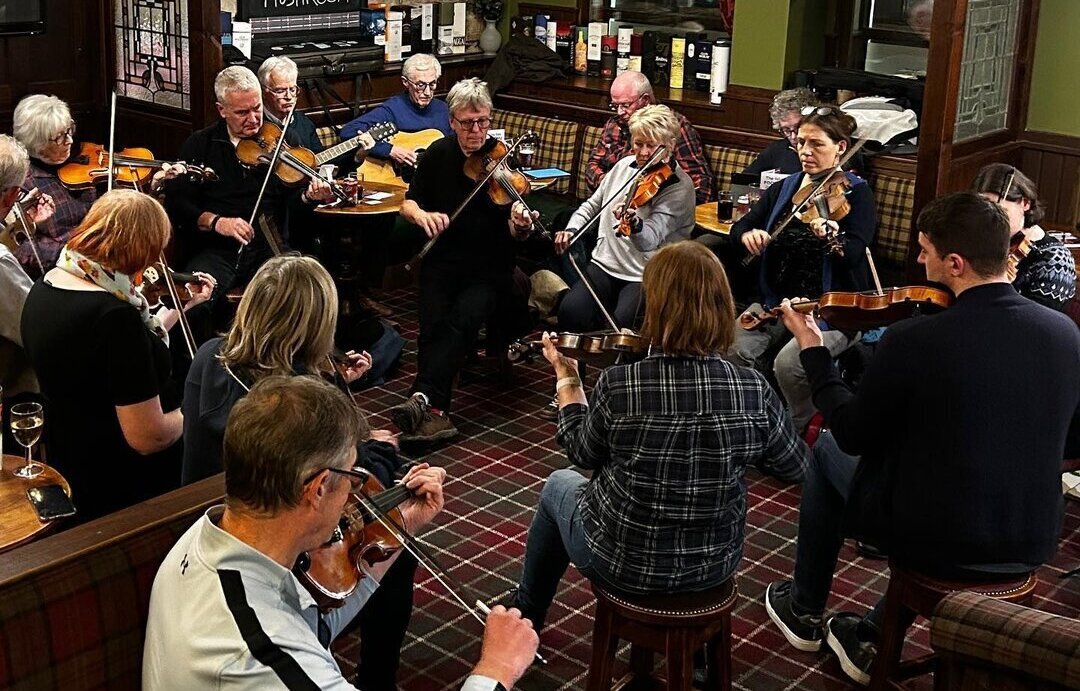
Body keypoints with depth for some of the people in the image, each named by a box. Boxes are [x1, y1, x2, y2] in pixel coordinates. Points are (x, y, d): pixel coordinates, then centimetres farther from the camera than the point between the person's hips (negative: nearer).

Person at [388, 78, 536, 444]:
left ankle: (423, 397, -37)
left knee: (464, 319, -30)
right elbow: (408, 204, 11)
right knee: (433, 324, -25)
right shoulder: (439, 154, 4)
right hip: (442, 261, 2)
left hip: (490, 267, -2)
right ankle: (434, 412, -28)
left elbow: (514, 233, -9)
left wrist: (520, 225, -33)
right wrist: (421, 215, -13)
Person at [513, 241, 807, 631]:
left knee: (558, 486, 31)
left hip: (622, 564, -2)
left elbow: (582, 454, -5)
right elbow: (795, 467, -2)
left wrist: (567, 377, 7)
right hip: (715, 567, 3)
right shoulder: (755, 391, -20)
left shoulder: (618, 385, -26)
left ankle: (526, 614, 51)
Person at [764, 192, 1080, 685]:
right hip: (1033, 546, 5)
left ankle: (804, 611, 39)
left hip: (935, 541, -4)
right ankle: (871, 639, 35)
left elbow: (852, 436, -9)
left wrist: (812, 349, 5)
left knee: (828, 451, 22)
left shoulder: (913, 340, -23)